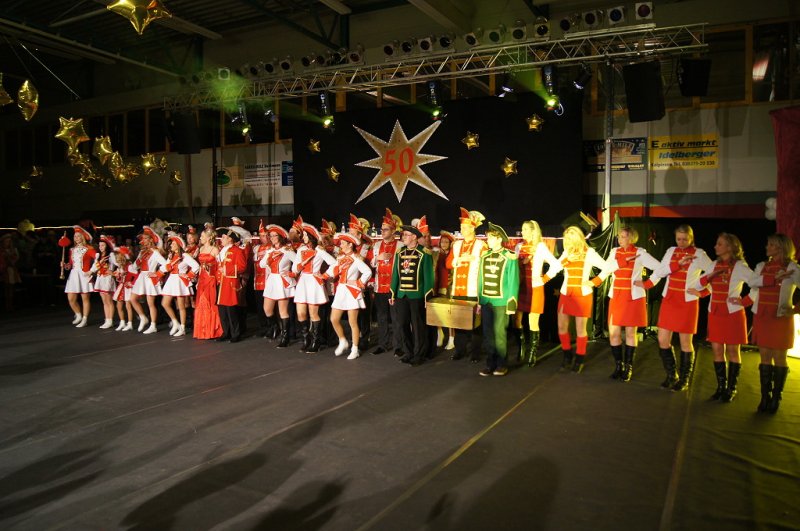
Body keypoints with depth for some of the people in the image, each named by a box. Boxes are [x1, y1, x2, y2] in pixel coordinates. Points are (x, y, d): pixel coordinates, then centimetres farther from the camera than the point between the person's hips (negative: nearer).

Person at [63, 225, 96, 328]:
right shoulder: (72, 250, 14)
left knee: (85, 298, 0)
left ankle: (84, 319, 8)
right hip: (73, 275, 5)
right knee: (71, 298, 1)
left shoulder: (89, 249, -4)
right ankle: (78, 315, 23)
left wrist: (92, 271, -13)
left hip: (84, 275, -5)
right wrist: (65, 265, -5)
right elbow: (71, 264, 15)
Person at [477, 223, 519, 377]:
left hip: (501, 302, -5)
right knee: (487, 334, 8)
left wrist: (511, 303, -10)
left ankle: (502, 364, 14)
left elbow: (514, 282, -7)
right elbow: (480, 280, 10)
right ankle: (490, 363, 18)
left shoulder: (509, 257, -6)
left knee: (499, 333, 1)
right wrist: (479, 301, 9)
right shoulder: (484, 257, 9)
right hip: (486, 301, 5)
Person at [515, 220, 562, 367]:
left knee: (533, 323, -1)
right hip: (520, 287, 4)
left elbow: (556, 265, -8)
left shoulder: (541, 247, -4)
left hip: (534, 288, -4)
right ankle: (521, 350, 25)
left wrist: (544, 279, -9)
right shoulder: (519, 246, 10)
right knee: (516, 320, 5)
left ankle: (532, 354, 11)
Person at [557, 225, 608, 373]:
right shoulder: (566, 252, 9)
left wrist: (594, 282, -10)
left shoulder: (589, 253, -3)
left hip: (582, 295, -4)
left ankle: (579, 360, 14)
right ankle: (567, 356, 22)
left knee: (580, 328, 1)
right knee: (562, 326, 4)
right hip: (566, 294, 4)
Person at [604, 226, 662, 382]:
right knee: (613, 333, 2)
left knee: (631, 333, 3)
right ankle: (618, 365, 17)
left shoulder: (640, 253, -4)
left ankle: (628, 367, 15)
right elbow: (607, 268, -9)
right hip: (616, 297, 4)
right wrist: (623, 259, -15)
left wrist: (647, 284, -11)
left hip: (633, 298, -3)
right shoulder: (614, 251, 8)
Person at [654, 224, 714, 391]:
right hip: (668, 300, 4)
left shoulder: (699, 254, -4)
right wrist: (678, 264, -14)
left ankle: (684, 380, 18)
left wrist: (701, 290, -10)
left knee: (685, 342, 3)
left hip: (687, 302, -4)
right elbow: (658, 272, -3)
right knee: (663, 340, 4)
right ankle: (671, 375, 22)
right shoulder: (671, 251, 7)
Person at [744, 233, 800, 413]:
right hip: (761, 317, 4)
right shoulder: (762, 266, 9)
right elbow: (752, 283, -8)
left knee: (779, 358, 2)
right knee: (765, 358, 7)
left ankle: (776, 398, 11)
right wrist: (773, 278, -19)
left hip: (781, 318, -4)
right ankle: (765, 397, 14)